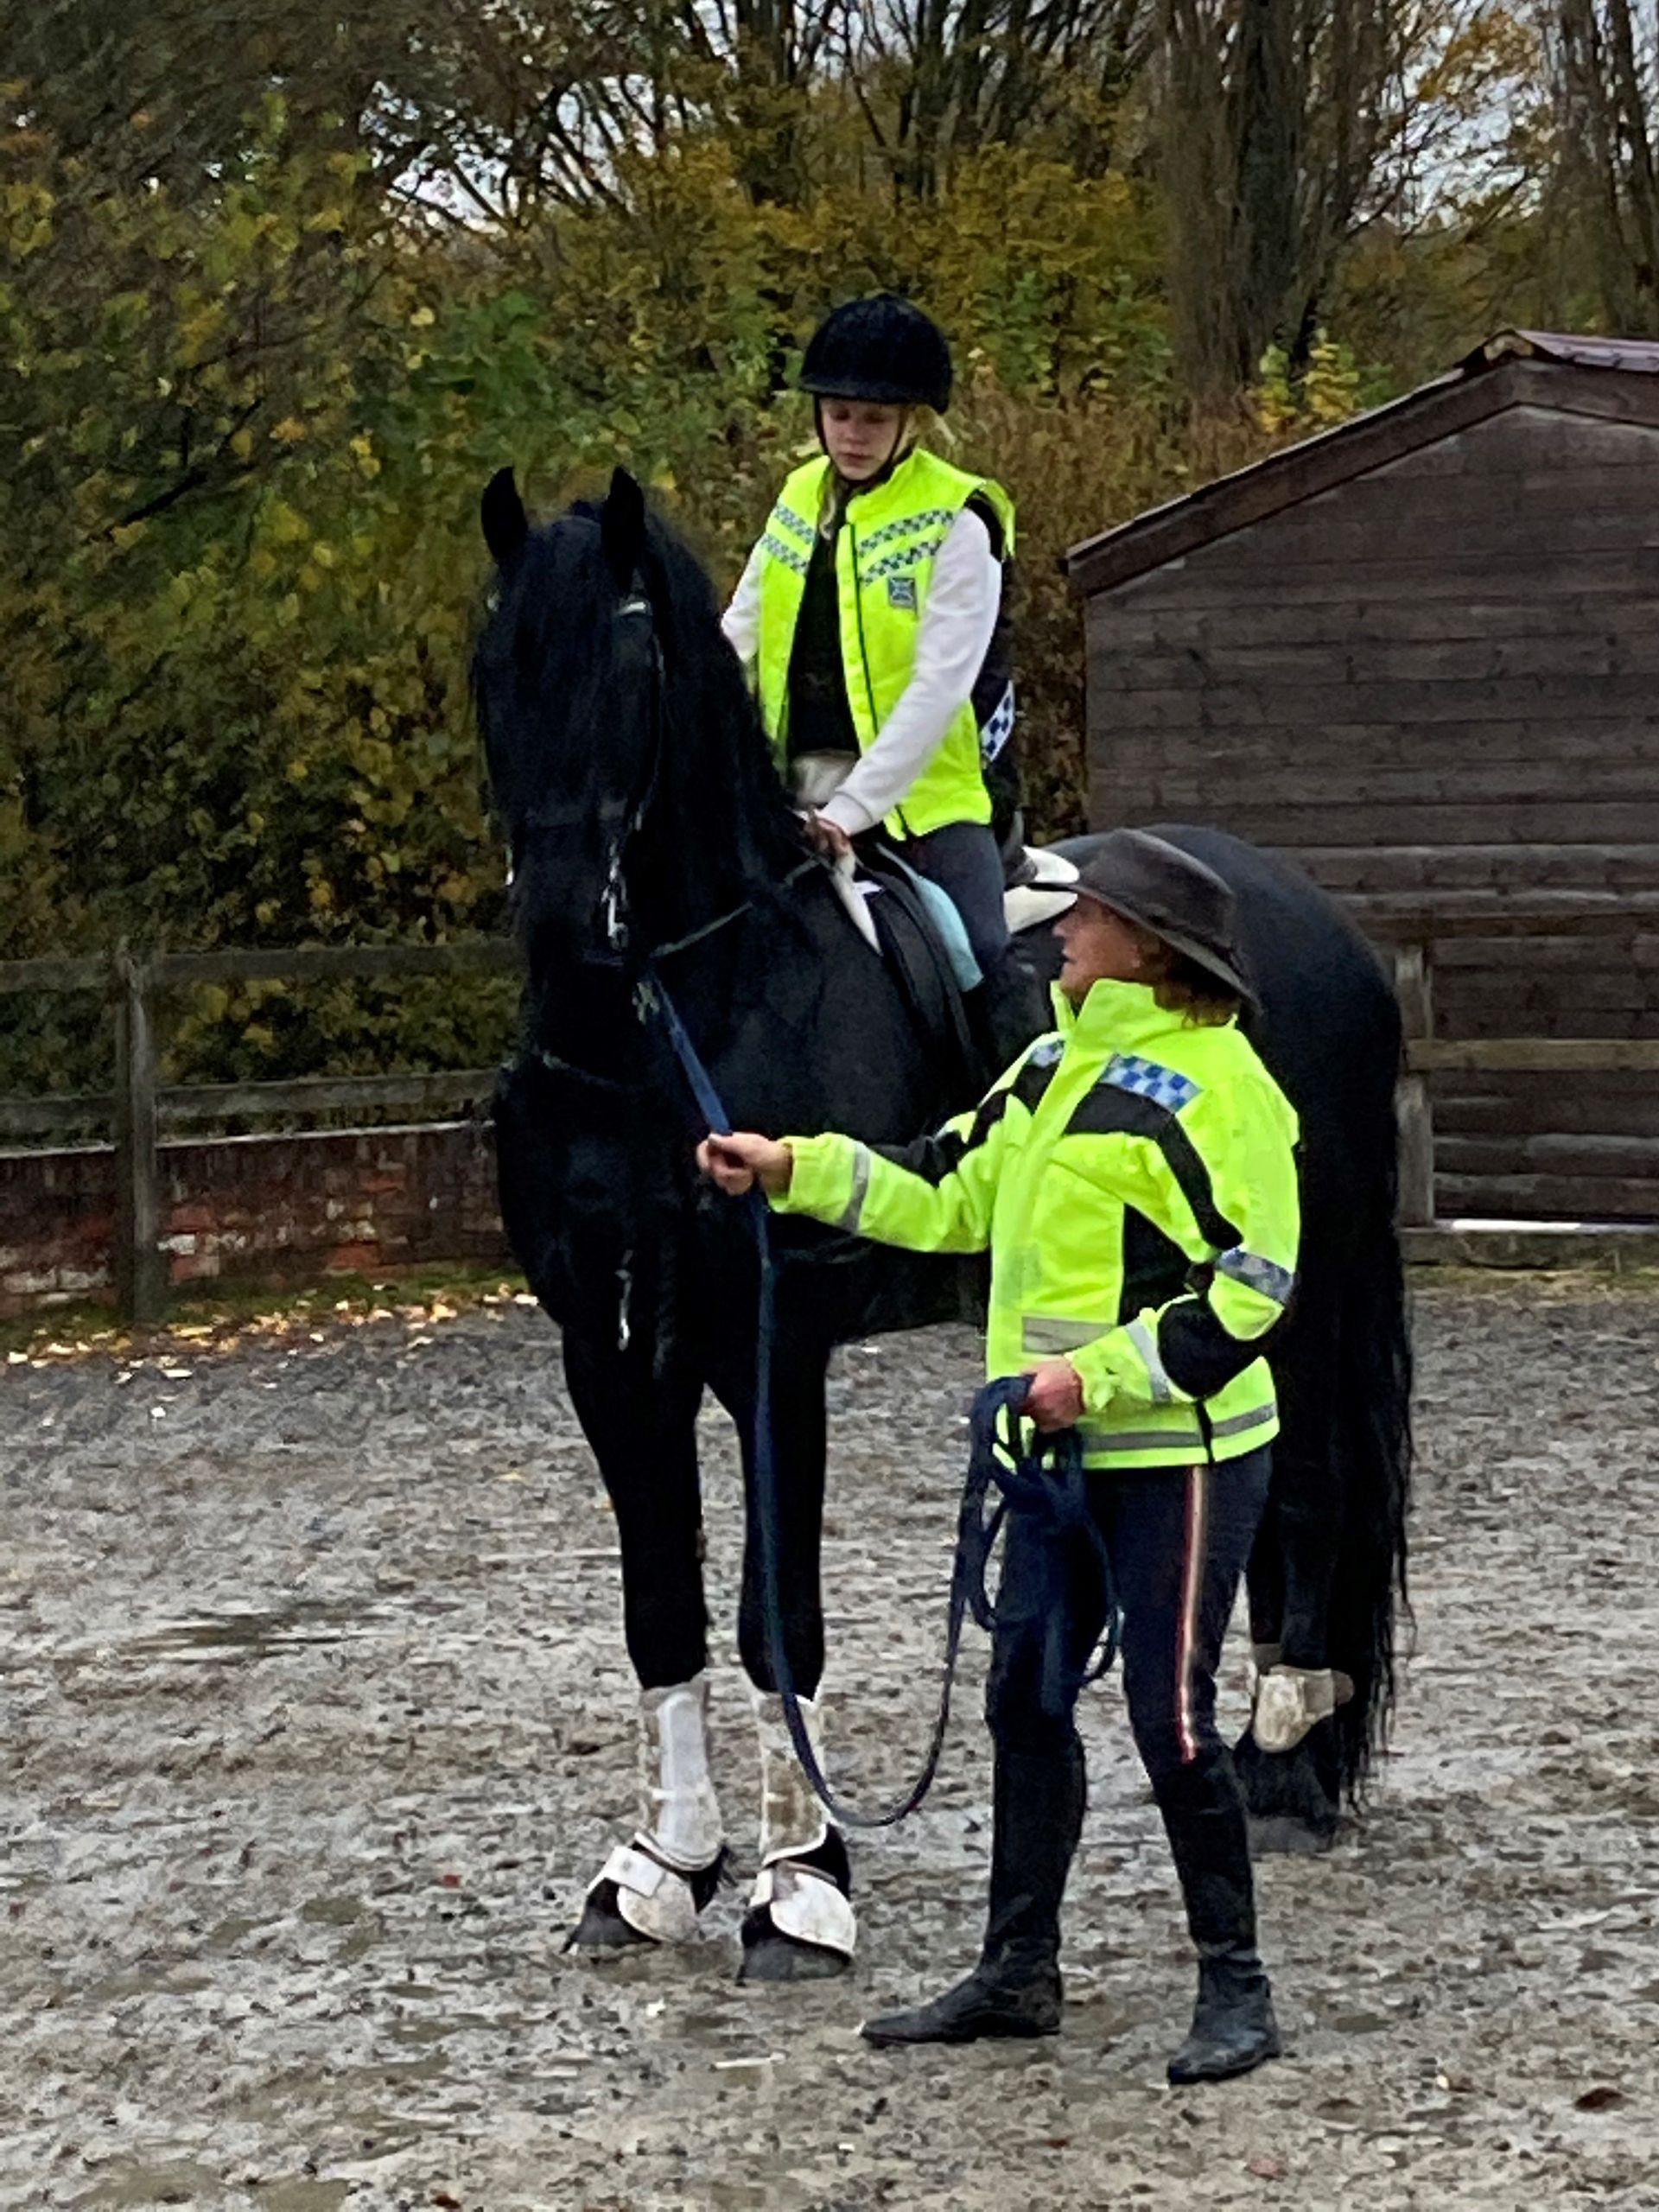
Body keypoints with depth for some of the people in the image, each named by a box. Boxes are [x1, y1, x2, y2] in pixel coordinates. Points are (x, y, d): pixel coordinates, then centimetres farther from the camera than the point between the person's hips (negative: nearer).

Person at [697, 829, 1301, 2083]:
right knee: (1026, 1700, 13)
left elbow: (1252, 1291, -21)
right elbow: (950, 1197, 20)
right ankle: (1020, 1970, 24)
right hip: (1064, 1452, 9)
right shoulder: (1061, 1062, 12)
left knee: (1172, 1719, -6)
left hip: (1180, 1453, -9)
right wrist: (794, 1170, 12)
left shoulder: (1214, 1085, -16)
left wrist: (1101, 1372, -23)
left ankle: (1237, 1990, 6)